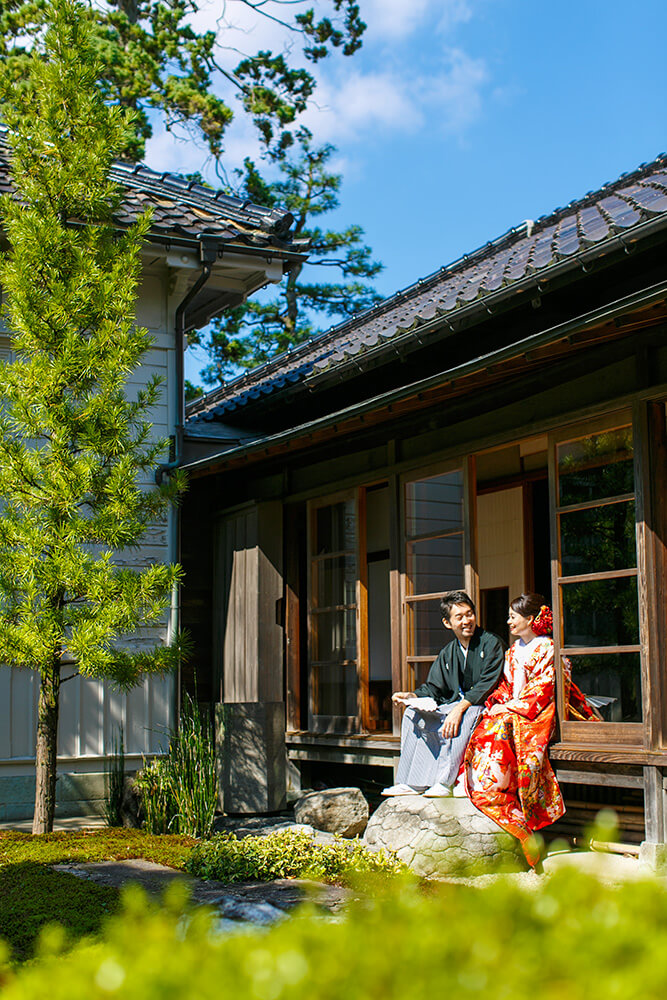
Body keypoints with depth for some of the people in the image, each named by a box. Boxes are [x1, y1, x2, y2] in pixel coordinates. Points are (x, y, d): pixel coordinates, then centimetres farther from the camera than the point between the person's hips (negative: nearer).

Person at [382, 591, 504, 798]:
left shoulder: (491, 643, -5)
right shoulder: (447, 653, 14)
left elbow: (488, 685, -15)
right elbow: (433, 688, 13)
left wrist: (460, 707, -26)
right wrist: (413, 695, -8)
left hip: (483, 706, -6)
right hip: (453, 705, 7)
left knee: (465, 717, -38)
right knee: (413, 713, -11)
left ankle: (445, 783, -35)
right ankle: (412, 782, -15)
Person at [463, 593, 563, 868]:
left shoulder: (546, 648, 0)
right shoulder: (513, 651, 23)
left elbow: (542, 689, -7)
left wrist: (510, 708, -11)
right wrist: (496, 702, -1)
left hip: (533, 716, -6)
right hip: (506, 712, 6)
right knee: (481, 737, -22)